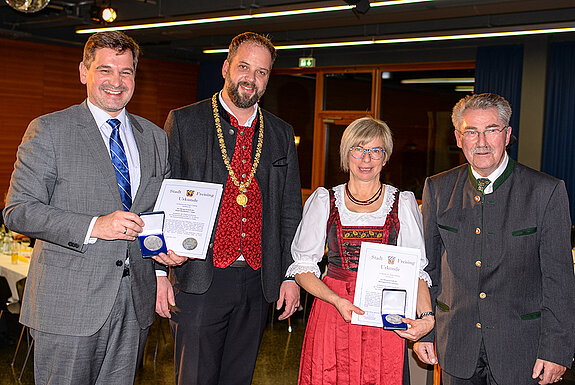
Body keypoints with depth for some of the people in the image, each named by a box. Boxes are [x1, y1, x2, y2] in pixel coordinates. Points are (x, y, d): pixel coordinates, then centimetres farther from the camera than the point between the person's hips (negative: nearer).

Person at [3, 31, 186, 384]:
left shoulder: (155, 137, 11)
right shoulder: (48, 130, -3)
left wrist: (170, 246, -4)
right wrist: (93, 226, -21)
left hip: (135, 303, 4)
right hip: (68, 304, -4)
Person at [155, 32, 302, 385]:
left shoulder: (282, 134, 9)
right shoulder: (184, 122, 0)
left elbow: (290, 210, 11)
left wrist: (291, 275, 6)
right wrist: (160, 272, -6)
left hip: (257, 283, 3)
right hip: (198, 280, -3)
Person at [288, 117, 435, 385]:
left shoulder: (403, 203, 5)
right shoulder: (324, 201, 5)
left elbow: (417, 269, 0)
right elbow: (302, 267, 3)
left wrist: (426, 317, -16)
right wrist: (337, 301, -12)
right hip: (332, 312, 0)